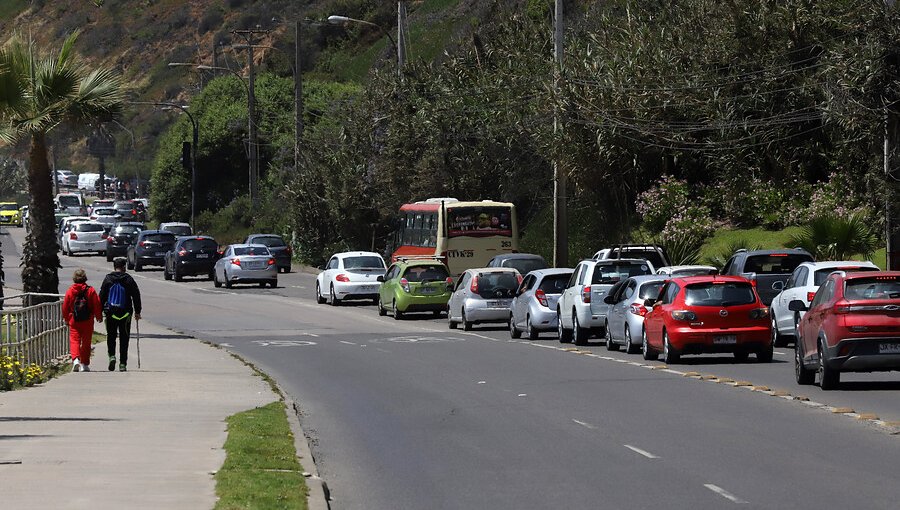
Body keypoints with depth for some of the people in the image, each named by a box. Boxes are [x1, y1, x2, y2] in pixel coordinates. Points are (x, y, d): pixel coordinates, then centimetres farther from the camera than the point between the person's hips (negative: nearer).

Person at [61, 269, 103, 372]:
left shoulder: (70, 291, -2)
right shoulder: (90, 290, -5)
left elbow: (65, 307, 4)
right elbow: (97, 305, -2)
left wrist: (67, 319, 20)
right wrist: (99, 316, 14)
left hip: (74, 321, 0)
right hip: (87, 321, 0)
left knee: (74, 340, 0)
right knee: (86, 342, 9)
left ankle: (76, 359, -24)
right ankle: (84, 364, 13)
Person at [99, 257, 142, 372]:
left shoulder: (108, 279, 0)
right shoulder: (129, 279, -1)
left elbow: (102, 296, 1)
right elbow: (136, 296, 1)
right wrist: (137, 312, 9)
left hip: (111, 313, 0)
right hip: (125, 313, 0)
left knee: (111, 337, 14)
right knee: (124, 339, 5)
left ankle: (112, 355, -9)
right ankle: (123, 364, 2)